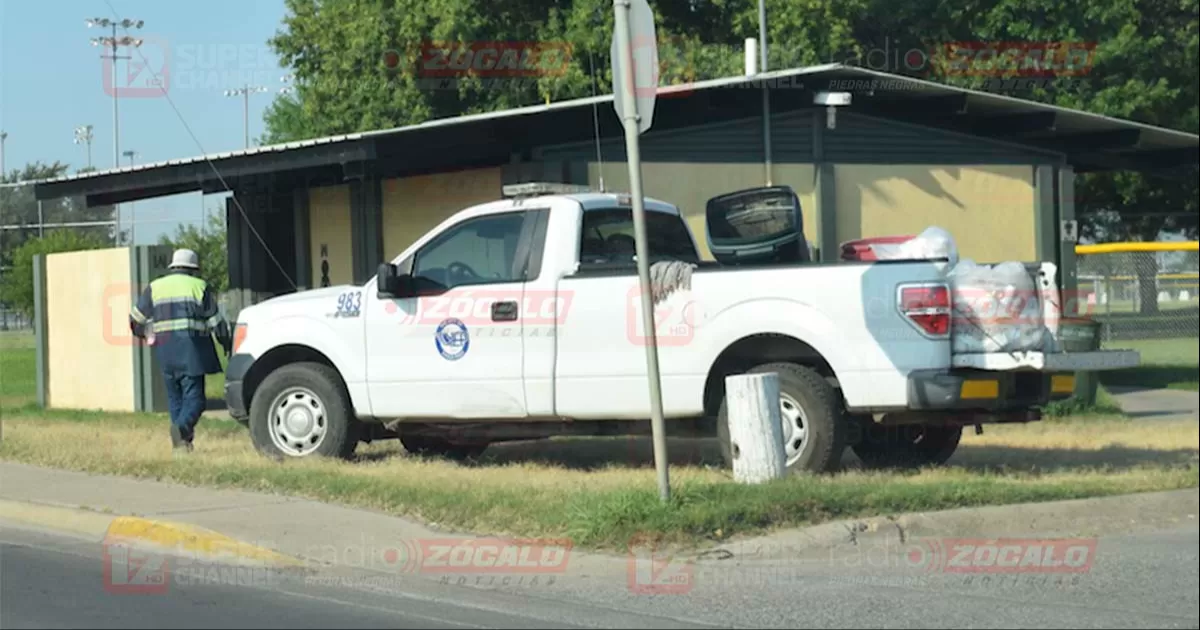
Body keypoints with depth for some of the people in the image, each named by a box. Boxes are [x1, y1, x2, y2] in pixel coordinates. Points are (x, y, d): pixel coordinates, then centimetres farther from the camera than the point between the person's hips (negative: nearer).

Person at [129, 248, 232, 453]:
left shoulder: (155, 288, 13)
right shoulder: (199, 287, 4)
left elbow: (136, 321, 12)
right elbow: (216, 321, 4)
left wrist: (148, 336, 32)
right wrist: (227, 343, 18)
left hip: (165, 352, 3)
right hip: (191, 351, -3)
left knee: (175, 398, 12)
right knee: (194, 397, -3)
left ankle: (181, 443, 7)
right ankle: (182, 427, -30)